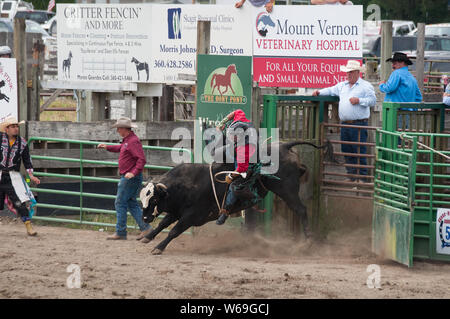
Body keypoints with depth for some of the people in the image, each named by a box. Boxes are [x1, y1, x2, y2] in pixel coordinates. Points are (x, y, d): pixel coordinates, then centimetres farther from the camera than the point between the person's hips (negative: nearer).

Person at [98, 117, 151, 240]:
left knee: (120, 203, -5)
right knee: (132, 203, 12)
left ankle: (120, 232, -2)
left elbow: (142, 159, -26)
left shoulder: (133, 141, -18)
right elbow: (120, 148, 38)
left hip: (129, 178, -10)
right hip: (127, 177, 10)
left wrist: (134, 172, -32)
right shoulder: (127, 140, 14)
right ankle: (145, 227, 7)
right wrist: (107, 147, 32)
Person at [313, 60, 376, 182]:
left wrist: (359, 100, -16)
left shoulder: (366, 86, 1)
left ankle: (362, 177, -3)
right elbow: (331, 91, 24)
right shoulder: (342, 85, 19)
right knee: (346, 151, 8)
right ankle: (351, 176, 16)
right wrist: (319, 92, 9)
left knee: (359, 151, -7)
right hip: (345, 124, 6)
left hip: (359, 124, -6)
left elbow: (372, 101, -6)